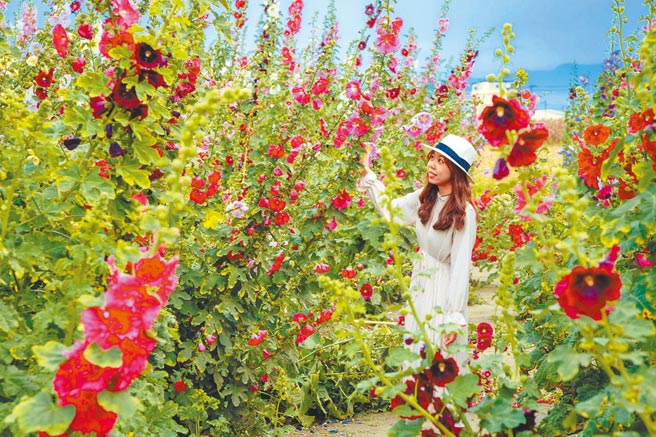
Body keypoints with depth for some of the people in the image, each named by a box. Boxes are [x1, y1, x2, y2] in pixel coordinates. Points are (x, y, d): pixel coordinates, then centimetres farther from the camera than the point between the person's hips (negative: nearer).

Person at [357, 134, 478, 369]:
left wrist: (454, 318, -23)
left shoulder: (463, 213, -23)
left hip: (444, 289, -7)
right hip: (420, 284, 7)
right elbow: (391, 210, 13)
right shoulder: (425, 198, -3)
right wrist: (366, 174, 7)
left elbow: (461, 267, -22)